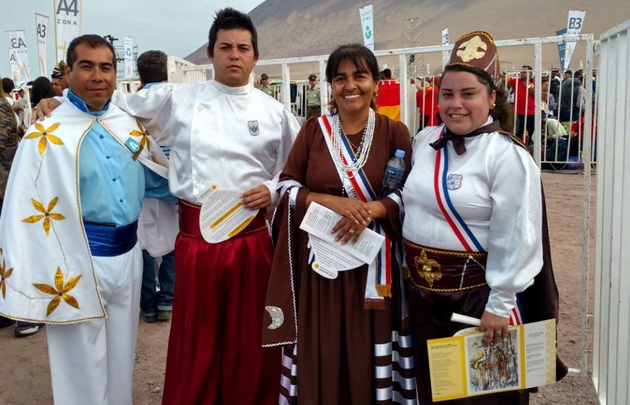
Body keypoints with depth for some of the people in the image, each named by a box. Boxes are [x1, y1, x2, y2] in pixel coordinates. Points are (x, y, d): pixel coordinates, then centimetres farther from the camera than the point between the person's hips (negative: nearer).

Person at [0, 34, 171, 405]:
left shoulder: (130, 125, 4)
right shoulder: (46, 136, -11)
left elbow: (157, 179, 17)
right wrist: (31, 285, -14)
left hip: (127, 256, 5)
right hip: (79, 263, -5)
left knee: (121, 358, 20)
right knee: (83, 368, 10)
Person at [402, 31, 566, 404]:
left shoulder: (508, 156, -16)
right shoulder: (425, 141, 4)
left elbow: (516, 240, -17)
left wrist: (499, 306, -16)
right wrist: (412, 270, 13)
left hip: (477, 296, -6)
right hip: (422, 292, 6)